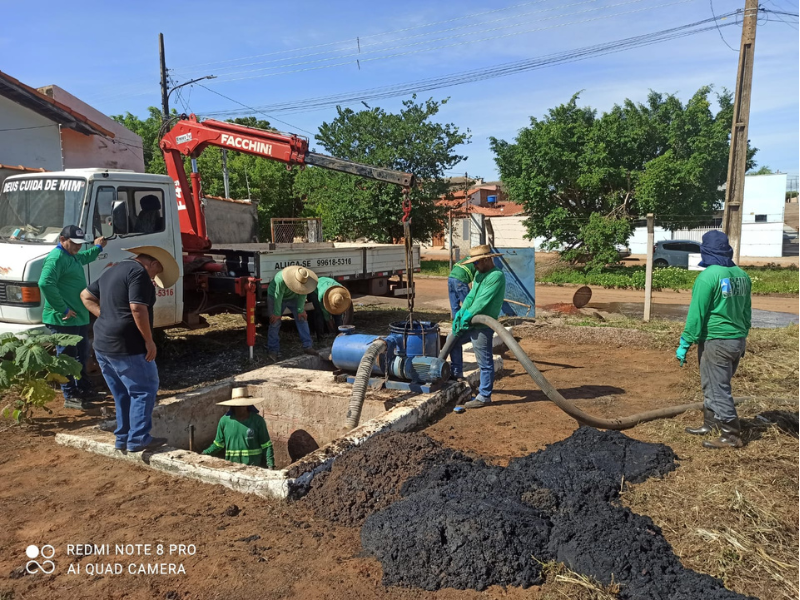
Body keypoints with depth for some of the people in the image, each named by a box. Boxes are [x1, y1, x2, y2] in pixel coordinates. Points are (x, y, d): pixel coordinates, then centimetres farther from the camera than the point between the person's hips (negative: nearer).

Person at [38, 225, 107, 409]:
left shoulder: (73, 255, 15)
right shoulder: (56, 258, -18)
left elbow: (84, 258, 42)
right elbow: (45, 283, -31)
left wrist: (97, 248, 36)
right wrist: (63, 309, -28)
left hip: (79, 317, 11)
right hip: (63, 320, -11)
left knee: (81, 355, 21)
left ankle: (83, 388, 34)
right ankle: (70, 397, 6)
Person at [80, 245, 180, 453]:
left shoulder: (113, 271, 18)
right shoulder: (139, 273, -12)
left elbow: (86, 296, 23)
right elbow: (137, 308, -22)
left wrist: (105, 316, 12)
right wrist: (149, 340, -16)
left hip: (103, 345, 9)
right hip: (127, 346, -9)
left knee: (122, 394, 17)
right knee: (145, 390, 1)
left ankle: (123, 438, 22)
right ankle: (138, 439, 1)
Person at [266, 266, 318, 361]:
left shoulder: (304, 280, -25)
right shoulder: (281, 280, -40)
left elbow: (302, 295, -14)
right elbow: (278, 297, -31)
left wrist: (301, 310, -11)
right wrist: (276, 313, -23)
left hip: (293, 298, 5)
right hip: (275, 297, -4)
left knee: (302, 318, -2)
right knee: (275, 322, -10)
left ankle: (307, 346, 2)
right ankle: (273, 350, -2)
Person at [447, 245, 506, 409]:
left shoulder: (496, 276, -19)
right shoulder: (479, 274, 12)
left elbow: (482, 301, -23)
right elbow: (471, 296, 8)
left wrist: (467, 316, -17)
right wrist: (461, 312, -5)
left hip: (483, 325, -10)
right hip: (472, 322, 10)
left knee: (485, 362, -1)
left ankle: (484, 396, 9)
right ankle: (457, 374, 35)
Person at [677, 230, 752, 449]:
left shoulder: (708, 276, -16)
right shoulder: (742, 275, 7)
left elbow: (696, 314, -17)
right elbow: (746, 312, 15)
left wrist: (684, 344, -11)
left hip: (716, 342, -8)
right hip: (738, 341, 8)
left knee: (717, 389, 2)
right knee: (714, 385, 20)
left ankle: (731, 435, 8)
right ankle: (711, 424, 32)